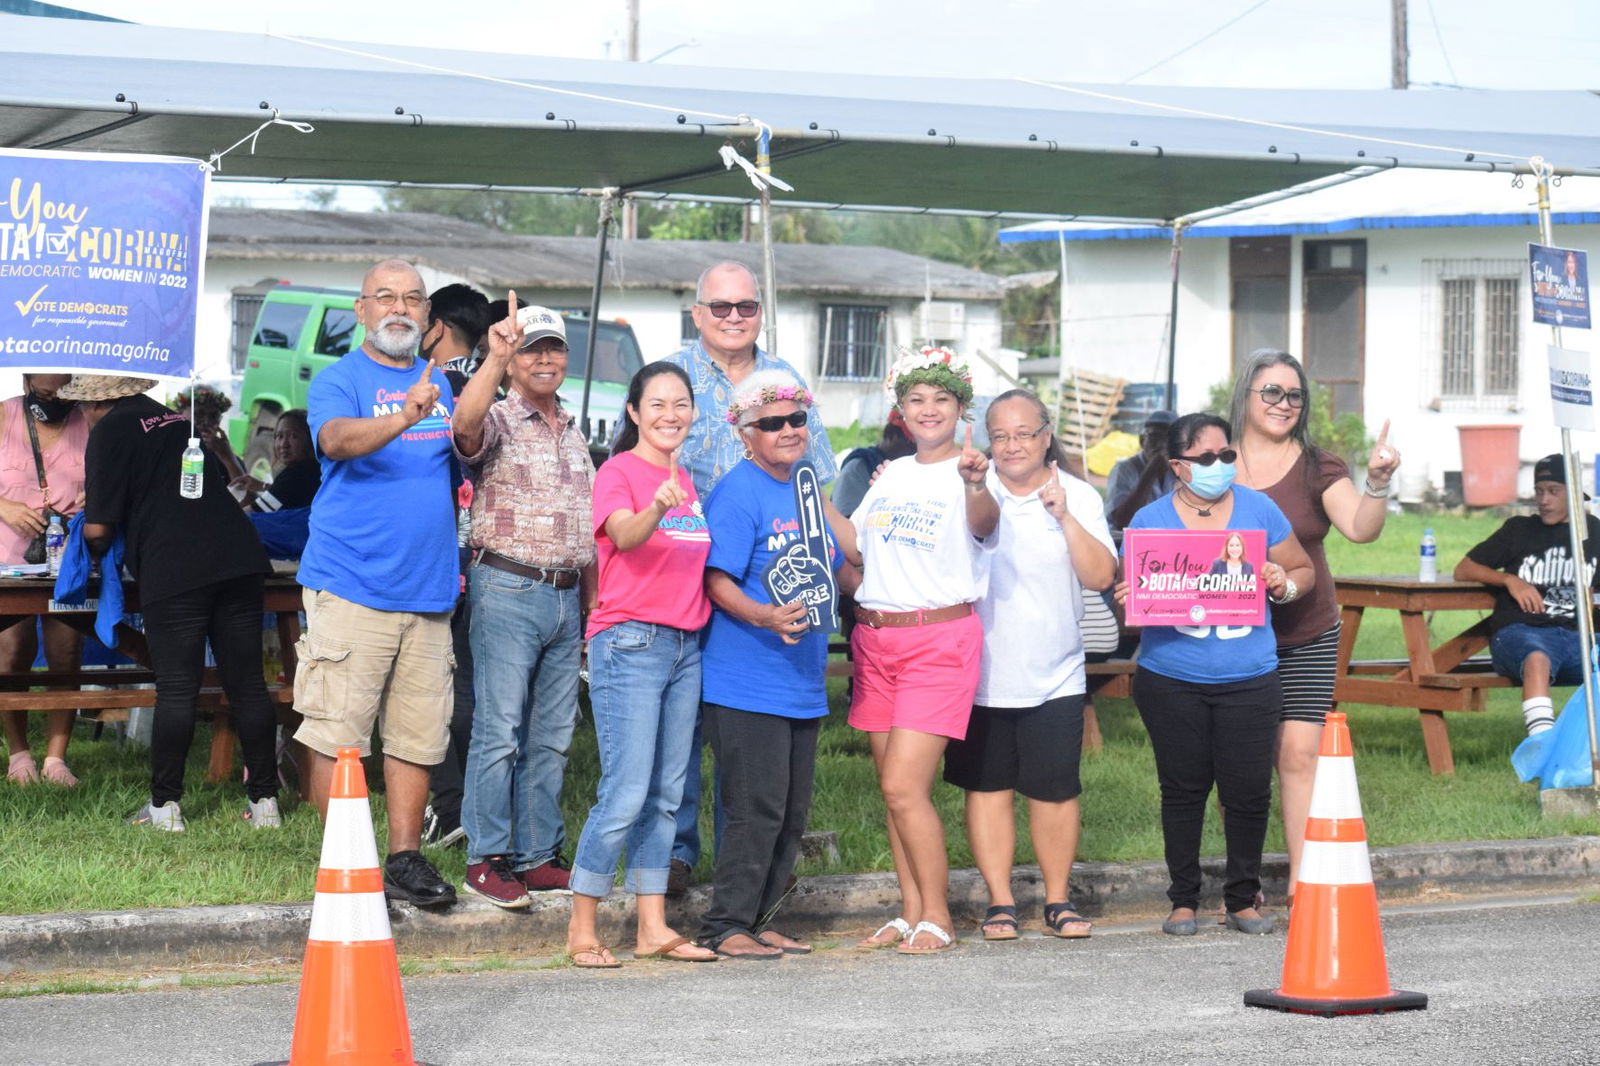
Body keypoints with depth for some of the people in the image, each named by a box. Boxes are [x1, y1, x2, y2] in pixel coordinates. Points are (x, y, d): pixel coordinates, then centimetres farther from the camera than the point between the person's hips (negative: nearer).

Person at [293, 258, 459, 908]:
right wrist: (401, 418, -41)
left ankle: (405, 859, 16)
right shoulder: (338, 380, -3)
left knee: (418, 734, 8)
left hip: (427, 588, 6)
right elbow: (336, 439, -24)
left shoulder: (439, 382, 16)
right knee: (338, 736, -5)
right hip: (351, 584, -6)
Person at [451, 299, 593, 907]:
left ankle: (539, 855, 16)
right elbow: (466, 423, -30)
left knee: (553, 736, 9)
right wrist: (495, 359, -41)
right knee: (500, 731, -7)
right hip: (508, 590, -7)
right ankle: (486, 860, -3)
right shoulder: (497, 422, -3)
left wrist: (593, 606, 20)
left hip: (566, 597, 7)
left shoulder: (574, 434, 18)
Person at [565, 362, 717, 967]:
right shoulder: (619, 472, -7)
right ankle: (581, 931, -4)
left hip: (686, 645, 8)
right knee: (626, 796, -11)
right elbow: (623, 536, -28)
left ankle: (654, 928, 12)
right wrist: (656, 509, -47)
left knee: (666, 794, 8)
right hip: (630, 642, -8)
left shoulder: (685, 480, 15)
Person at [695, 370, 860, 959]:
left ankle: (757, 921, 19)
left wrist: (818, 490, 11)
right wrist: (763, 616, -32)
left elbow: (850, 553, 19)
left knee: (792, 812, 10)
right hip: (747, 683, -8)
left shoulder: (803, 488, 15)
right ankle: (726, 927, -3)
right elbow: (717, 581, -17)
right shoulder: (739, 491, -10)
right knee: (757, 809, -10)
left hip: (802, 683, 9)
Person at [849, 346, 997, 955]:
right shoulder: (889, 475, 14)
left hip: (939, 640, -7)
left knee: (904, 786, -12)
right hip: (875, 638, 7)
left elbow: (984, 522, -31)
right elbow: (850, 547, 27)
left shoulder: (968, 473, -7)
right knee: (891, 785, 8)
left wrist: (977, 486, -52)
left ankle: (937, 917, -3)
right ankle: (911, 912, 15)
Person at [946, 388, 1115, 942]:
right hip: (981, 673, 0)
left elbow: (1101, 575, -6)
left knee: (1055, 789, 1)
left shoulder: (1078, 497, 2)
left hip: (1054, 677, 0)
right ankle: (1000, 902, 13)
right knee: (987, 787, 4)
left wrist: (1064, 517, -16)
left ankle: (1058, 901, 15)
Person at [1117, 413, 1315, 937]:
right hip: (1172, 681, 0)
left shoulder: (1258, 509, 6)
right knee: (1183, 789, 6)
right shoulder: (1150, 521, 3)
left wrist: (1285, 585, -8)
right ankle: (1183, 900, 17)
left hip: (1248, 681, 0)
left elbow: (1304, 571, 14)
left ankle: (1242, 900, 14)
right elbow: (1126, 594, 6)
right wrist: (1129, 599, -18)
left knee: (1249, 790, -1)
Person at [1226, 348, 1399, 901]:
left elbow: (1361, 528, -9)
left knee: (1300, 752, -6)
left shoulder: (1316, 467, 3)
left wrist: (1377, 482, -26)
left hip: (1305, 637, 0)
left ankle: (1301, 880, -2)